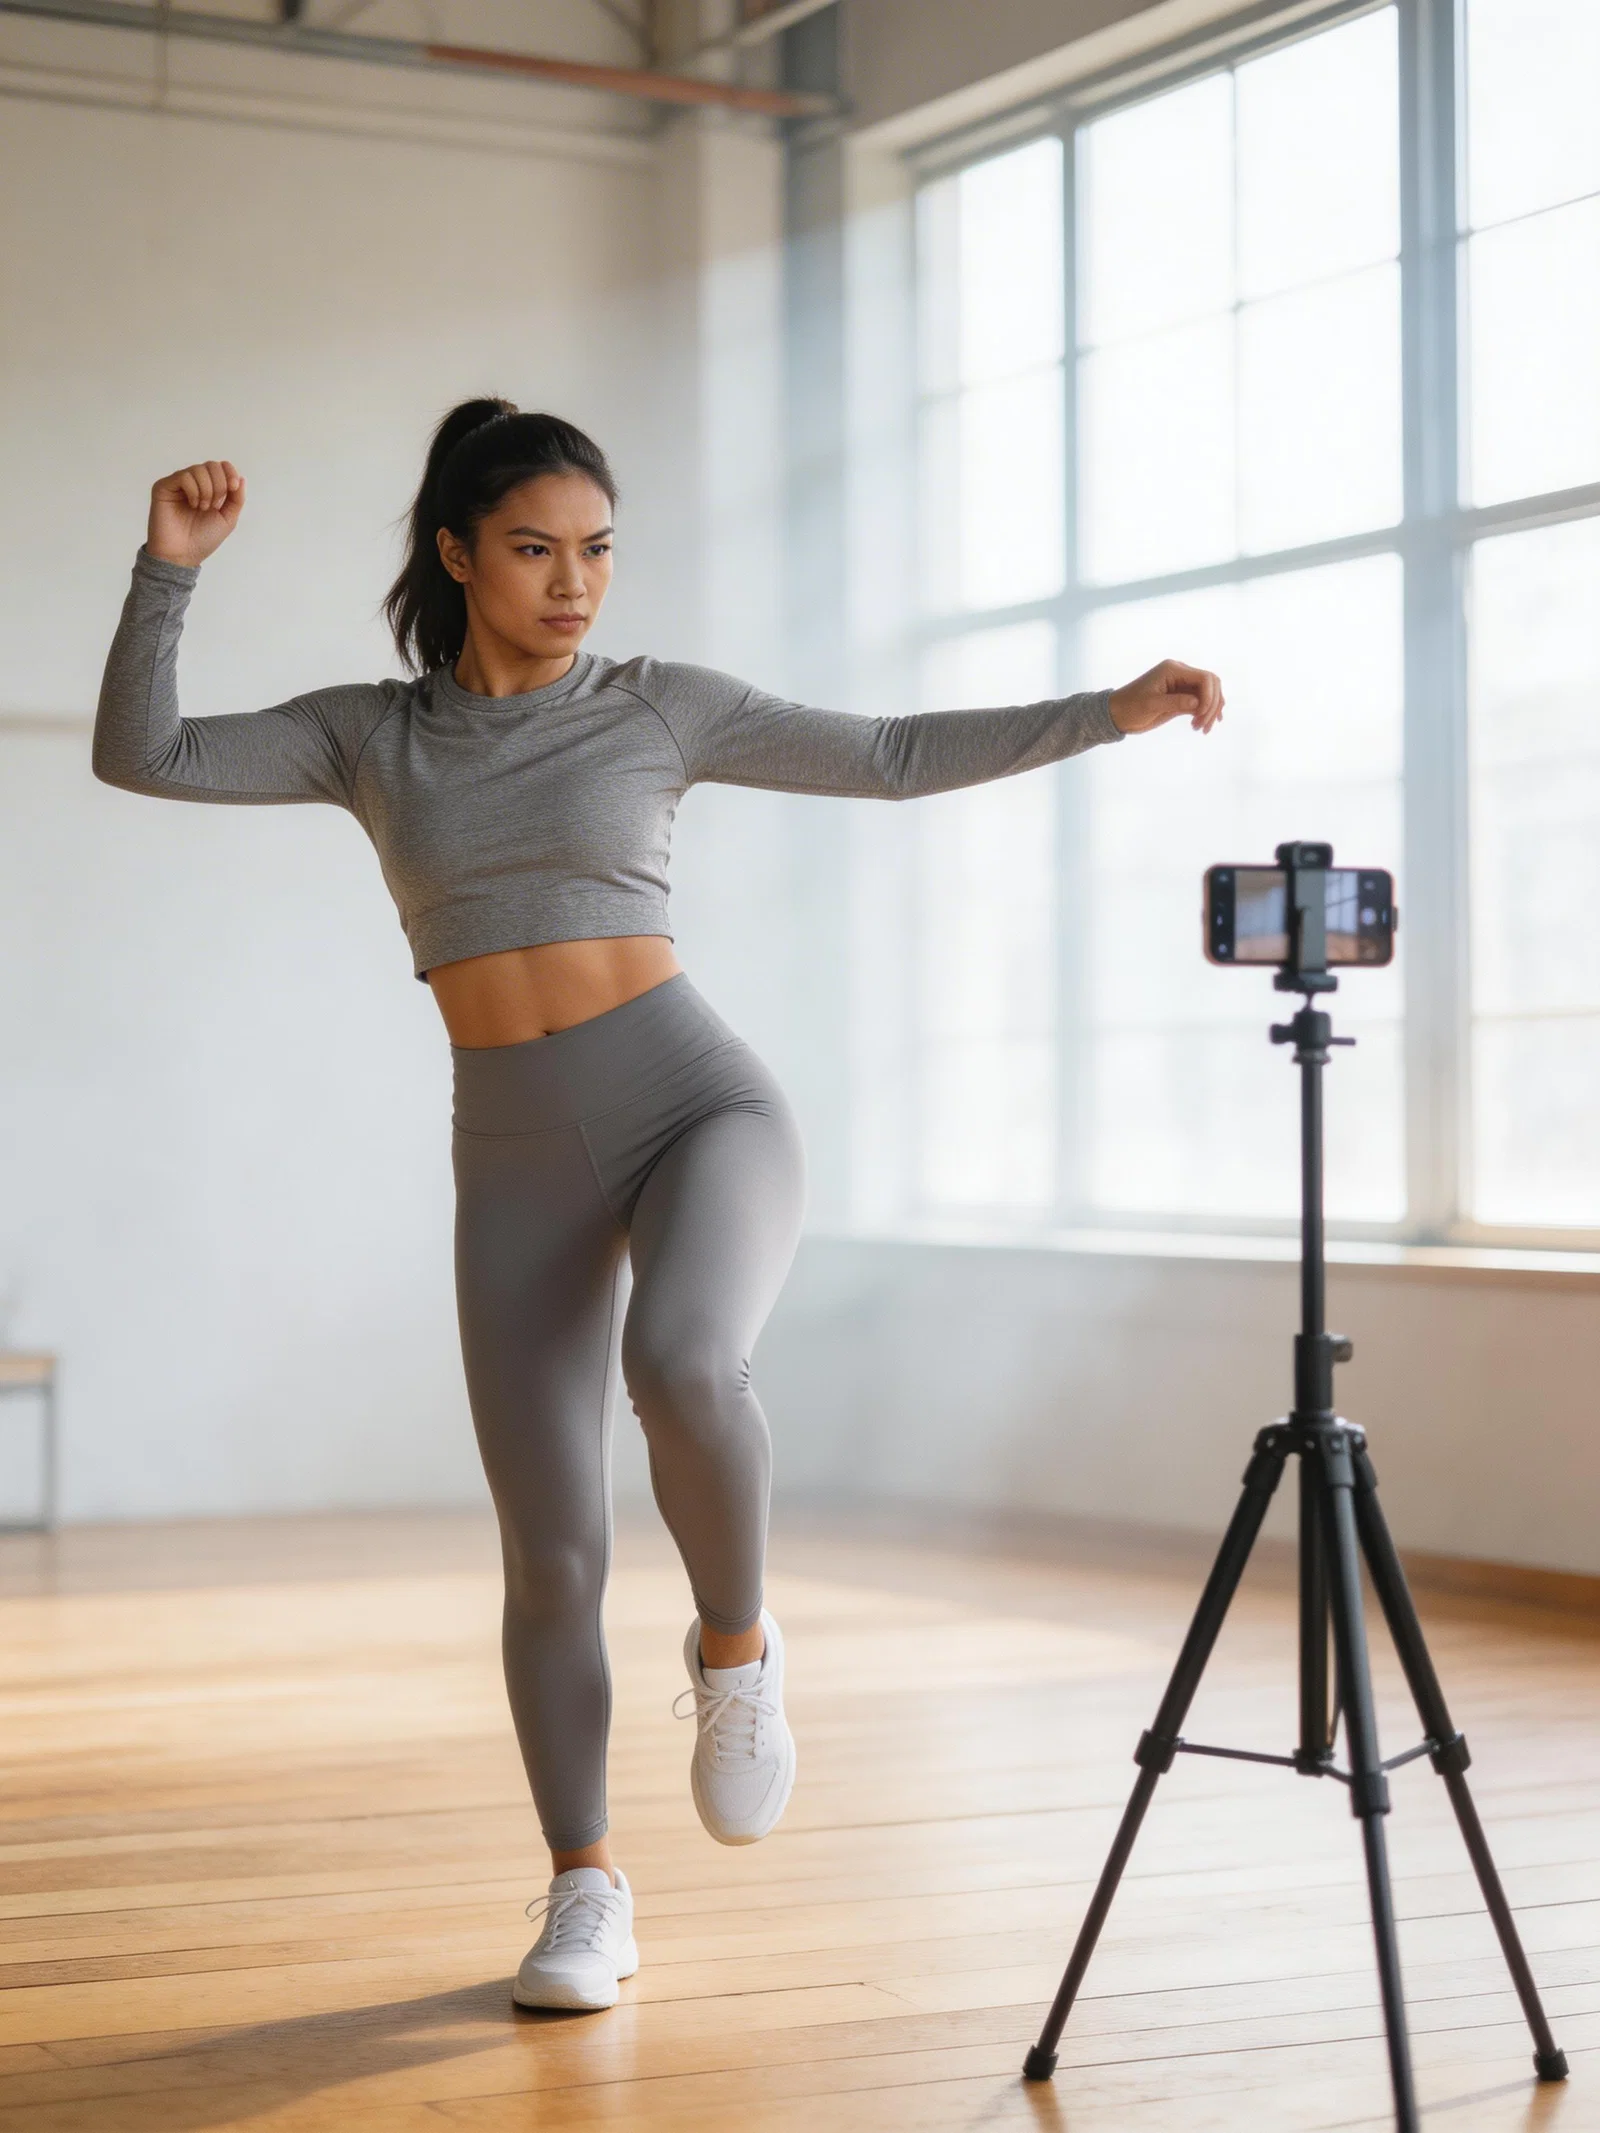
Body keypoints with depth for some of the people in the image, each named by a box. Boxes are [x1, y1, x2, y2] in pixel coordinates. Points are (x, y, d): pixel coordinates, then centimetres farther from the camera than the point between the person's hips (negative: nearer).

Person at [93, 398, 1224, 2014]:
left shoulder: (658, 708, 5)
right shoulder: (369, 735, 8)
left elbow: (894, 756, 9)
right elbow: (139, 757, 0)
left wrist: (1105, 713, 4)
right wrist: (172, 569, -11)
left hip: (700, 1105, -2)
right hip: (520, 1163, 2)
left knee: (680, 1367, -34)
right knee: (552, 1556, 0)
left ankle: (735, 1647, -4)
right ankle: (586, 1892, 20)